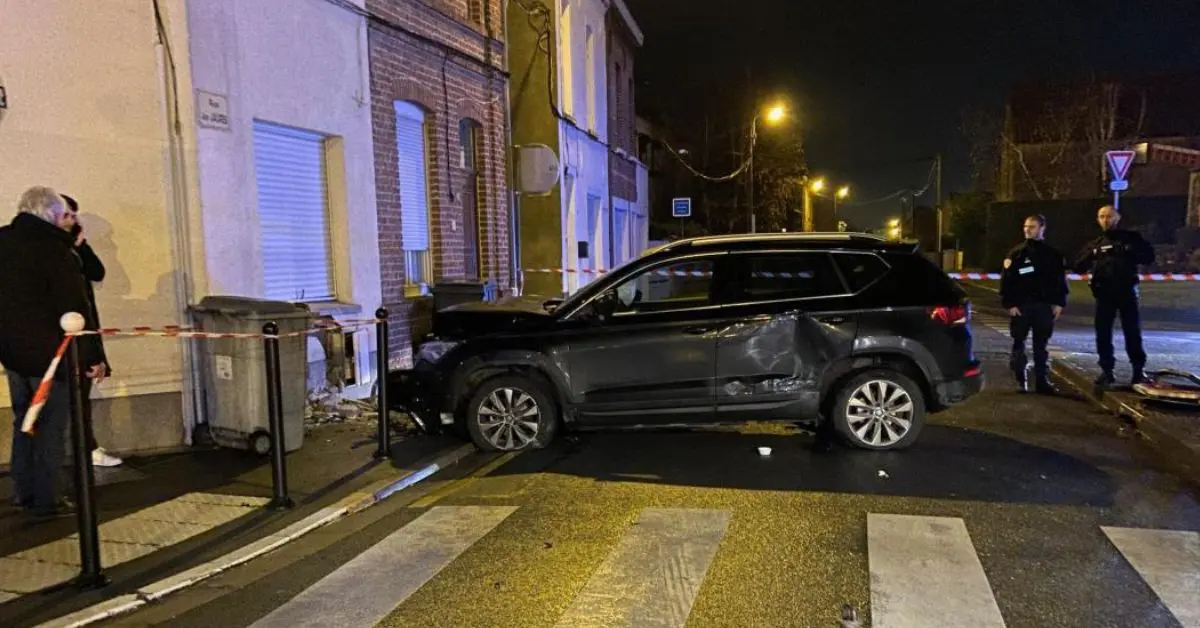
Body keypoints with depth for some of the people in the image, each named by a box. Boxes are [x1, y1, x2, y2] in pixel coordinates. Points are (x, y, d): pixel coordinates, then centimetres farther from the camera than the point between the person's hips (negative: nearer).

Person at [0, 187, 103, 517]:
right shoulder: (52, 248, -16)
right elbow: (75, 307, -19)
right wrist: (92, 354, -14)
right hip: (48, 351, -8)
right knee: (50, 426, 0)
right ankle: (47, 499, 5)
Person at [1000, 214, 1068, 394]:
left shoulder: (1053, 254, 7)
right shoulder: (1016, 253, 2)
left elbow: (1060, 280, 9)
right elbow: (1006, 281, -2)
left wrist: (1059, 303, 1)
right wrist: (1009, 304, -10)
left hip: (1044, 305, 1)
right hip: (1021, 305, -1)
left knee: (1041, 345, 6)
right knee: (1019, 344, 2)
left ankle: (1042, 381, 11)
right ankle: (1021, 380, 10)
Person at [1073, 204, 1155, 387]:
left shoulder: (1131, 238, 5)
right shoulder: (1094, 244, 13)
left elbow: (1149, 257, -4)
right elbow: (1078, 267, 6)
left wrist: (1126, 252, -20)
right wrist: (1091, 256, -14)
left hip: (1127, 292, -2)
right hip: (1104, 294, 3)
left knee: (1133, 332, 0)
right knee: (1103, 334, 2)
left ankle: (1139, 370, 10)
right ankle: (1106, 371, 10)